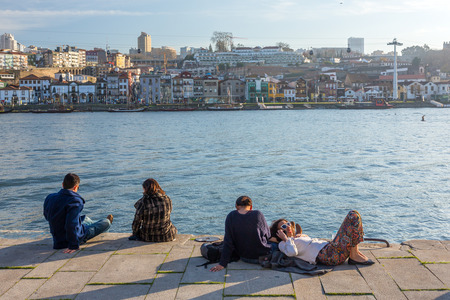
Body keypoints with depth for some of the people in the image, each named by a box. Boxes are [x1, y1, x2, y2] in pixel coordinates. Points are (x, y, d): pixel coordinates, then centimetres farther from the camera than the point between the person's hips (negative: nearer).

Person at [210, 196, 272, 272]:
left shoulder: (231, 217, -11)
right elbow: (268, 234, -1)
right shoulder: (257, 214, -16)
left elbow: (228, 242, -11)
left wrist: (222, 263, -7)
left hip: (244, 258, 3)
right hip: (262, 256, -3)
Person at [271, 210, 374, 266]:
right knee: (353, 216, -12)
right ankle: (354, 255, -9)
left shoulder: (296, 238, 30)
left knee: (354, 215, 6)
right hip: (330, 256, -10)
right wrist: (286, 239, -4)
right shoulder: (283, 244, 3)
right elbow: (292, 252, -19)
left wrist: (302, 236, 16)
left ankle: (355, 251, 2)